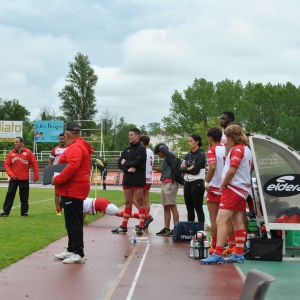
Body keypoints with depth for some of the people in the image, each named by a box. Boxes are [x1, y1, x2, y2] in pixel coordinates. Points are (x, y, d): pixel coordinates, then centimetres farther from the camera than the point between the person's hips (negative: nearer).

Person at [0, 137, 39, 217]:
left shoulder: (28, 152, -2)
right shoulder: (11, 153, 3)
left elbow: (34, 164, 0)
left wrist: (36, 175, -3)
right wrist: (11, 174, -11)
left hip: (24, 179, -1)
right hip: (13, 179, 1)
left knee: (24, 196, 5)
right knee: (10, 195, 0)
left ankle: (24, 212, 14)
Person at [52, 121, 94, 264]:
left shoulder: (75, 147, -16)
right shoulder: (79, 146, 17)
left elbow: (72, 167, -29)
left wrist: (57, 180, -19)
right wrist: (59, 178, 8)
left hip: (73, 190, -11)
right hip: (73, 189, 11)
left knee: (74, 223, -9)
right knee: (72, 222, 16)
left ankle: (79, 254, -8)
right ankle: (72, 250, 24)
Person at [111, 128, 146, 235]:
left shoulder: (141, 149, -5)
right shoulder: (127, 150, 14)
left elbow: (136, 162, -18)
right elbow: (120, 163, 6)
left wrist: (125, 163, -3)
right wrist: (128, 169, -12)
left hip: (138, 181, -6)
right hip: (127, 180, 6)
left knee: (140, 202, -2)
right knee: (128, 203, 11)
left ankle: (141, 227, 0)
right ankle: (123, 226, 16)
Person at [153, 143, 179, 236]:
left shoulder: (170, 155, -7)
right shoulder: (167, 157, 20)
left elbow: (162, 148, -23)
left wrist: (162, 148, -2)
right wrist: (161, 170, 13)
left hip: (170, 183, -10)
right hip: (164, 183, 10)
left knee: (172, 207, -8)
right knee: (166, 207, 10)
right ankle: (166, 229, 13)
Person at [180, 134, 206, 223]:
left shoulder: (201, 154, -7)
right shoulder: (188, 155, 14)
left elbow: (195, 171, -15)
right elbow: (181, 168, 6)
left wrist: (185, 168, -2)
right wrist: (188, 169, -12)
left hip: (197, 183, -7)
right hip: (187, 183, 7)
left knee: (198, 208, -4)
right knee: (189, 209, 11)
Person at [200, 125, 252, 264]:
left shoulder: (237, 149, -14)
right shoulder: (246, 149, 14)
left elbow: (232, 169, -22)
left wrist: (223, 184, -10)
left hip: (233, 189, -10)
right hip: (242, 189, 10)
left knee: (221, 220, -14)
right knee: (238, 222, 10)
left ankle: (217, 255, -18)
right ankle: (239, 254, 11)